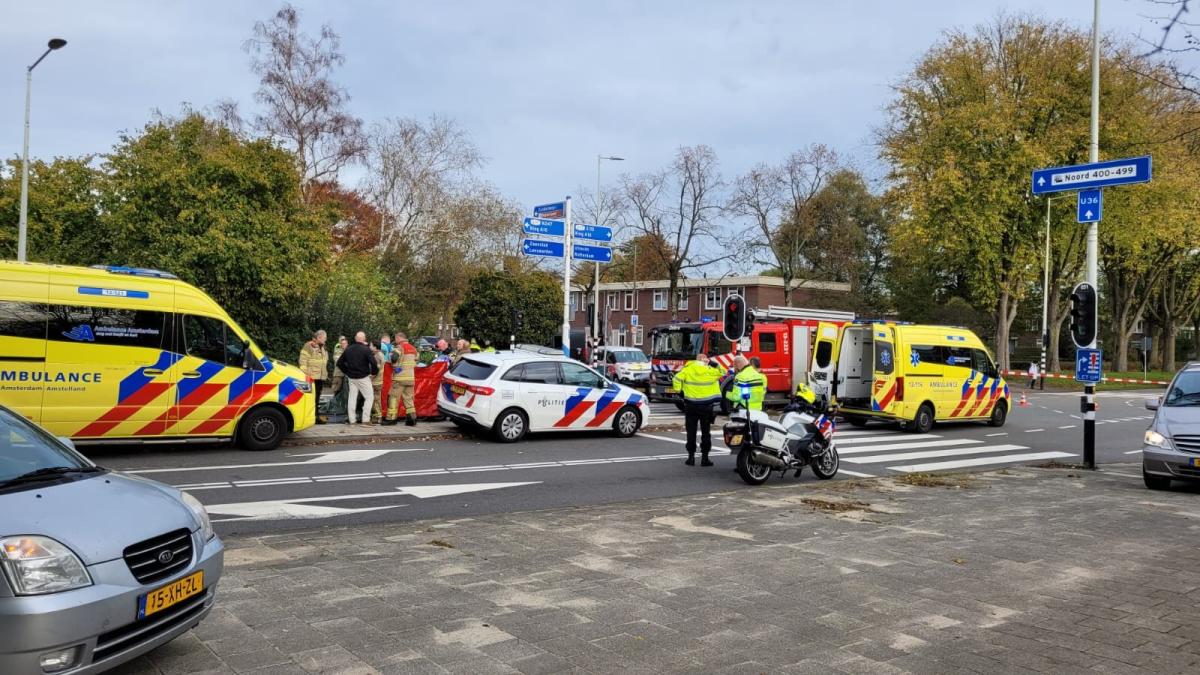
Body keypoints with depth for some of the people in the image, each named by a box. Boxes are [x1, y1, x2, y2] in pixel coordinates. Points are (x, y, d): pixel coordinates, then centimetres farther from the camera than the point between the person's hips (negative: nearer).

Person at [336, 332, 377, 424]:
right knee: (368, 397, 3)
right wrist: (373, 373, -5)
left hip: (351, 378, 5)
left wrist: (347, 372, 16)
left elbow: (339, 362, 11)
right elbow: (373, 362, -21)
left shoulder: (348, 349, 6)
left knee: (352, 397, 10)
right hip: (363, 377, -5)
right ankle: (365, 419, -4)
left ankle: (351, 420, 9)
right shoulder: (366, 349, -12)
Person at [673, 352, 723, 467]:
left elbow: (677, 379, -10)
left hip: (691, 405, 0)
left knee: (691, 432, 8)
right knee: (706, 432, 7)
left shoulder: (687, 369, -4)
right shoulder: (711, 371, -4)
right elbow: (721, 372, 12)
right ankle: (704, 458, 6)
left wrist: (679, 391, 3)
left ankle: (691, 457, 8)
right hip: (706, 406, 0)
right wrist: (712, 363, 7)